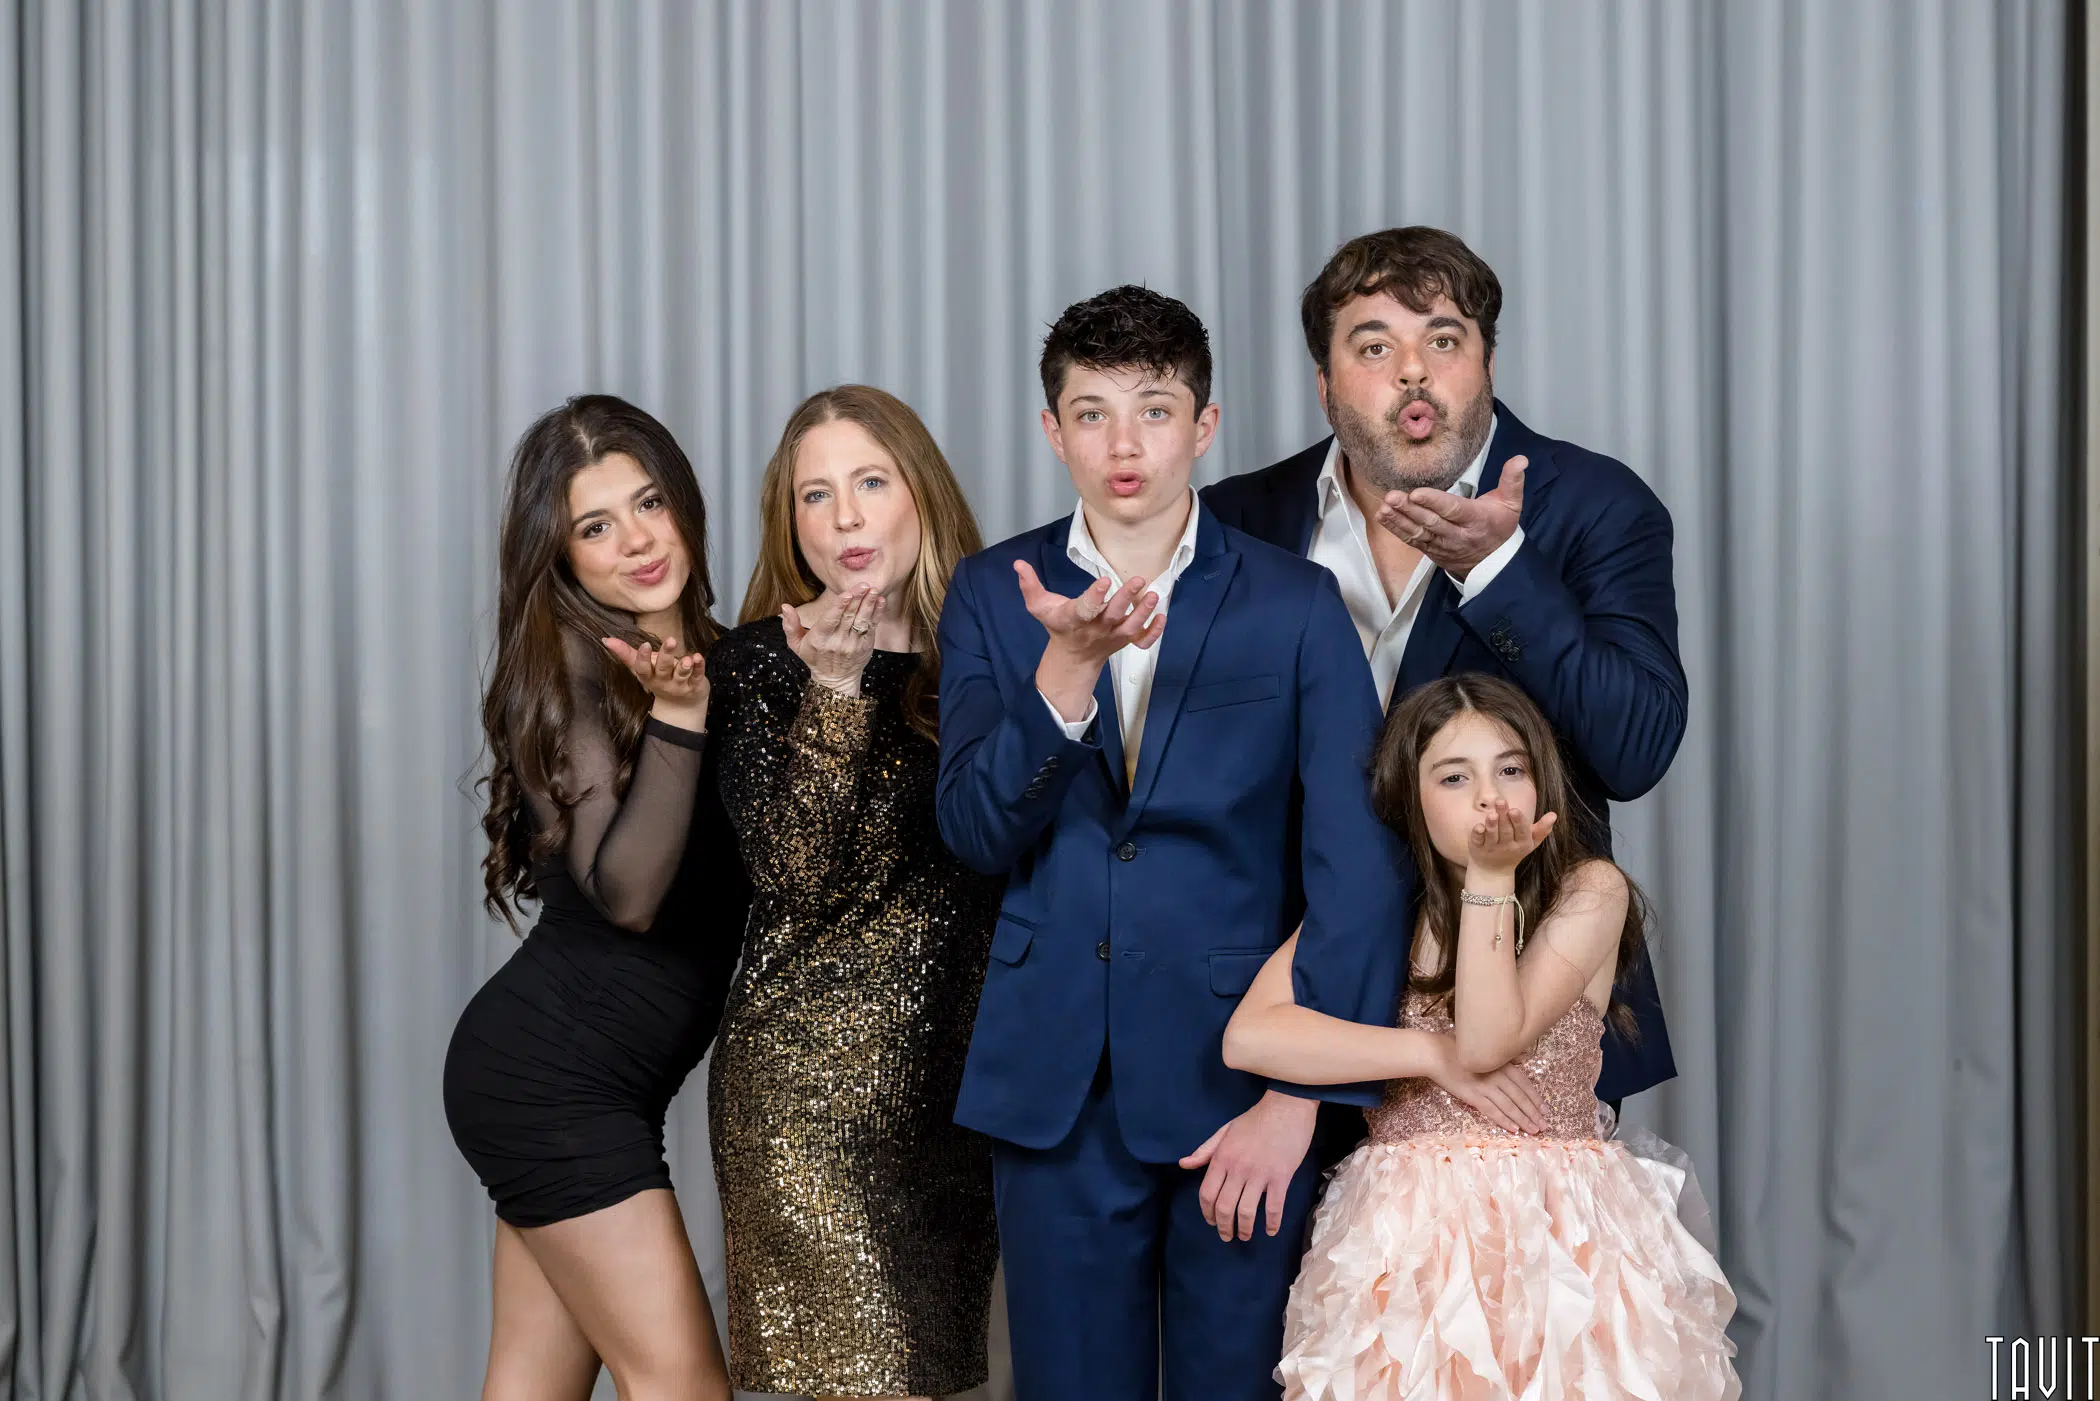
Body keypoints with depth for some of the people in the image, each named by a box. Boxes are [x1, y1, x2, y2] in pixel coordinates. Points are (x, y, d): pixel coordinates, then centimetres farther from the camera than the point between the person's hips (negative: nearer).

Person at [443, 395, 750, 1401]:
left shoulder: (706, 654, 12)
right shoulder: (569, 666, -11)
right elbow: (625, 891, -21)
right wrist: (678, 715, -29)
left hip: (585, 1082, 7)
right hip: (554, 1078, -7)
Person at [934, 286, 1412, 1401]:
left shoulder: (1294, 605, 0)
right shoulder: (993, 597, 5)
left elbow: (1360, 863, -5)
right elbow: (979, 835, -4)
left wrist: (1298, 1098, -11)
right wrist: (1067, 667, -20)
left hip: (1238, 1081, -1)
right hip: (1055, 1087, 1)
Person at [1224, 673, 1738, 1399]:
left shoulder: (1590, 891, -4)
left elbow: (1489, 1042, -15)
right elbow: (1248, 1036, -13)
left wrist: (1491, 881, -19)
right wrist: (1434, 1056, -16)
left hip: (1557, 1227, -1)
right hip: (1408, 1229, 1)